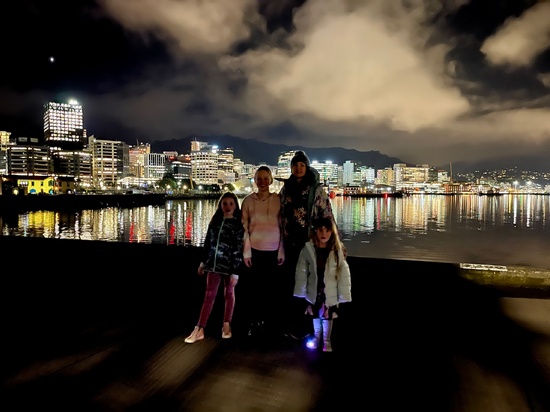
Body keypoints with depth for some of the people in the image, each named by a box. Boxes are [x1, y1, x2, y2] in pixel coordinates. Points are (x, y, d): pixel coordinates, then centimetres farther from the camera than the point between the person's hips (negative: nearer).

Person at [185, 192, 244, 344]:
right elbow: (208, 241, 11)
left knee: (229, 294, 10)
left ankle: (226, 326, 24)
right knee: (209, 295, 4)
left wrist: (236, 271, -15)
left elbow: (239, 249, -11)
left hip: (229, 265, -3)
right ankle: (199, 330, 6)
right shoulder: (215, 220, 5)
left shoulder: (238, 224, -8)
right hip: (214, 263, 3)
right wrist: (203, 262, 12)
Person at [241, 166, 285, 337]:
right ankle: (254, 322, 18)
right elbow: (244, 228, -1)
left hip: (273, 250, 0)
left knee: (269, 286, 8)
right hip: (254, 249, 0)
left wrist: (282, 251, -1)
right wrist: (246, 251, -6)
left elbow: (282, 226, 1)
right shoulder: (248, 200, -1)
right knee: (253, 286, 5)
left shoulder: (278, 200, -1)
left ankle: (268, 322, 22)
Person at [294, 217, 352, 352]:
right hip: (314, 292, 1)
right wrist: (301, 292, -3)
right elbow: (301, 272, -6)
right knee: (316, 316, 22)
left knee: (328, 317, 17)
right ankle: (316, 337, 48)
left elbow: (344, 274, -12)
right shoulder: (308, 249, -14)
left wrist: (343, 295, -12)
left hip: (330, 293, -1)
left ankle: (326, 340, 42)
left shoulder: (337, 251, -17)